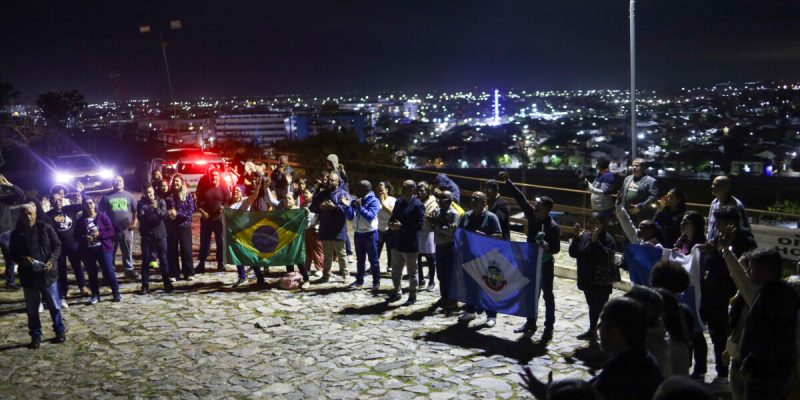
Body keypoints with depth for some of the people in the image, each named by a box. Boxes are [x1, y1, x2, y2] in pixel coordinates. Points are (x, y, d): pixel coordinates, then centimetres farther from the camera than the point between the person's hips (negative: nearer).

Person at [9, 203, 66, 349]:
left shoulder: (45, 228, -3)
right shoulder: (16, 234, 2)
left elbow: (57, 245, -1)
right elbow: (12, 253, 7)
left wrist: (52, 260, -17)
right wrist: (22, 259, -15)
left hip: (47, 273, -2)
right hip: (28, 275, 2)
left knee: (54, 304, 7)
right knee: (32, 308, 10)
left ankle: (60, 331, 20)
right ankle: (36, 335, 20)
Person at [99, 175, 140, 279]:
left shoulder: (129, 195, 8)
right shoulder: (107, 197, 6)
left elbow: (136, 210, 8)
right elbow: (101, 212, 9)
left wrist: (134, 223, -3)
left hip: (126, 229, 0)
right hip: (111, 229, 0)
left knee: (128, 251, 6)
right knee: (110, 252, 6)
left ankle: (129, 270, 14)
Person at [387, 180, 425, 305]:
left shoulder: (418, 205, -14)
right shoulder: (398, 202, 10)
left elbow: (419, 226, -20)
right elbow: (392, 218, 17)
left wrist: (401, 227, -22)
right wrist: (391, 224, -6)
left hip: (410, 244, -7)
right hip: (397, 242, 7)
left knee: (411, 272, 8)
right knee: (395, 271, 17)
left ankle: (412, 296, 20)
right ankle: (396, 292, 32)